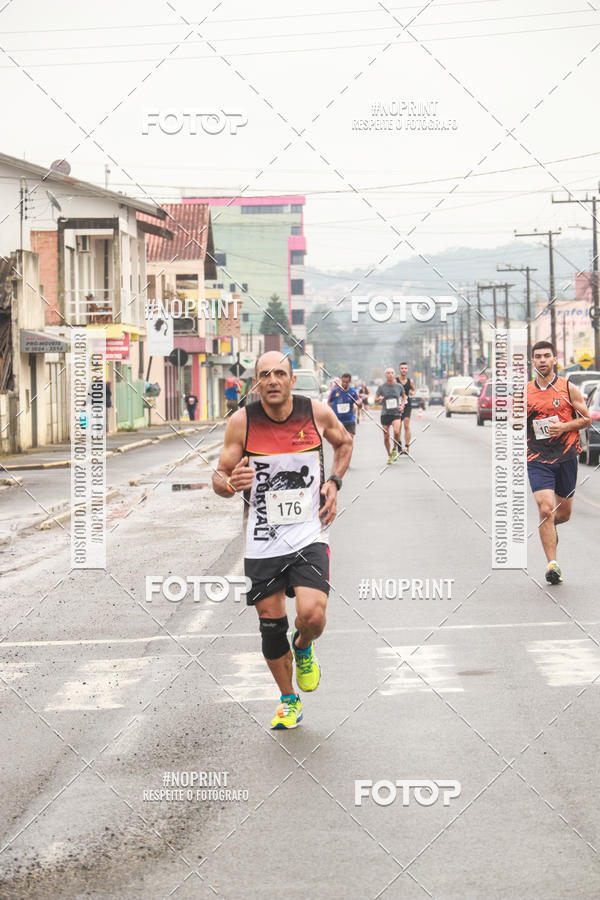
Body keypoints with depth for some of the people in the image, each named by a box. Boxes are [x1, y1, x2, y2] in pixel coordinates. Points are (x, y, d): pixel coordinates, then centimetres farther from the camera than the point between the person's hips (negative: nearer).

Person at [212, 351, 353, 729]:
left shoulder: (317, 413, -6)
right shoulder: (242, 421, -8)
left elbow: (344, 442, 16)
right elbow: (220, 478, 0)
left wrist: (334, 482, 1)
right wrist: (231, 483, -24)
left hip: (309, 536, -1)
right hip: (262, 542, 1)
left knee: (312, 616, -18)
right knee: (271, 627, 7)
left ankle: (304, 648, 20)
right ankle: (289, 701, 29)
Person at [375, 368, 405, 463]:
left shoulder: (399, 386, 2)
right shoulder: (381, 387, -1)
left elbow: (403, 396, 21)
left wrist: (402, 405, 4)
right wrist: (380, 399, -18)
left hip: (396, 413, -1)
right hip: (385, 414, 1)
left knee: (396, 432, -24)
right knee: (386, 436, 3)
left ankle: (395, 449, 2)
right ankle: (389, 455, 23)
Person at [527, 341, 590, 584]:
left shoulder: (568, 388, 0)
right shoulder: (525, 392, 4)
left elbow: (586, 419, 2)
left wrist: (563, 426, -13)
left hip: (566, 457, 1)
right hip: (538, 460, -1)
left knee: (564, 513, 12)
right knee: (546, 510, -16)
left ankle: (550, 527, 48)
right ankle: (552, 564, -11)